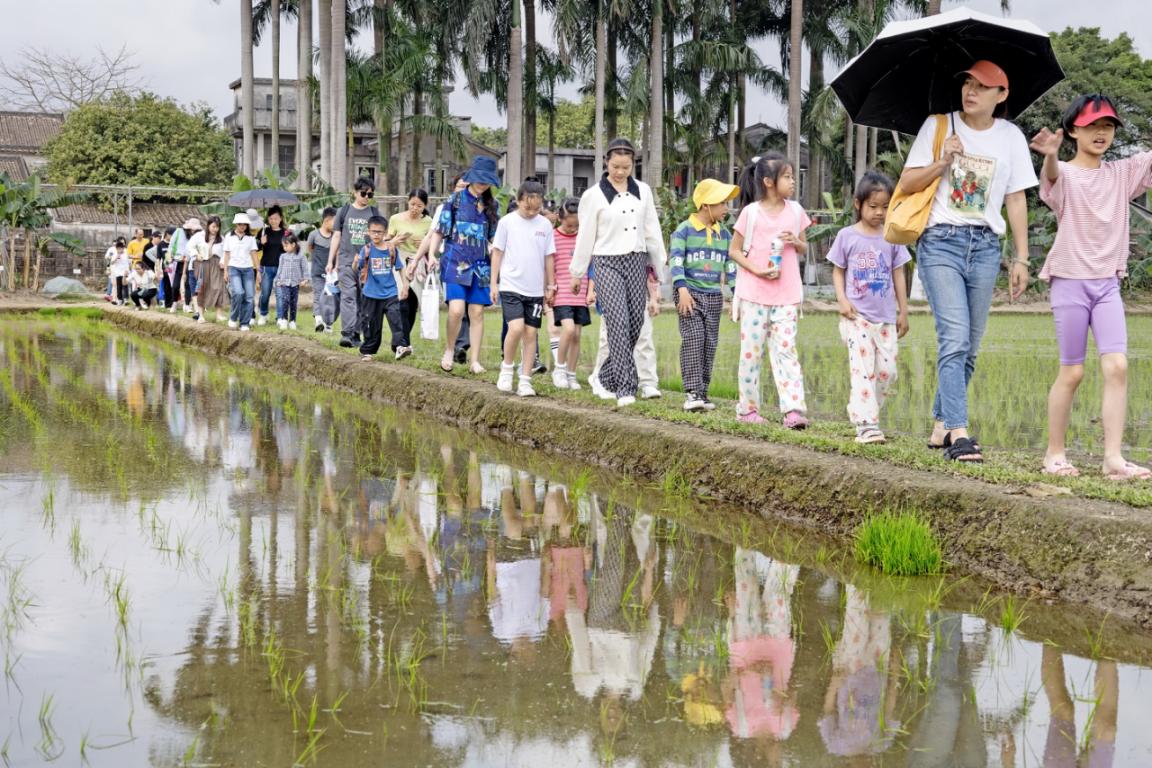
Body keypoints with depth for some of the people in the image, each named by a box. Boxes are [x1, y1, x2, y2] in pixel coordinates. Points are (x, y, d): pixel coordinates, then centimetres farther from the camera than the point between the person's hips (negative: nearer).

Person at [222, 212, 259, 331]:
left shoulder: (250, 238, 10)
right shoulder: (229, 237, 8)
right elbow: (227, 255, 10)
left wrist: (258, 270, 3)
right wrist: (225, 271, 5)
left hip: (248, 269, 2)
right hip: (234, 268, -2)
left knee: (249, 297, -5)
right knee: (238, 293, -22)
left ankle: (245, 323, 3)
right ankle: (233, 318, -3)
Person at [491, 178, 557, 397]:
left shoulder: (545, 225, 5)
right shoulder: (507, 222, -2)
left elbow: (549, 258, 11)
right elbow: (497, 253, 2)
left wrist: (550, 287, 12)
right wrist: (494, 284, -1)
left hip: (535, 290, 3)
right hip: (510, 286, -3)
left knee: (531, 333, 2)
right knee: (516, 328, -18)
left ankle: (525, 380, 7)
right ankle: (506, 369, 4)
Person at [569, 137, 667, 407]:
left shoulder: (643, 191, 10)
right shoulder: (594, 195, 0)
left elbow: (652, 230, 14)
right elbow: (585, 236, 5)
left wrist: (659, 265, 13)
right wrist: (577, 273, 9)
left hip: (637, 262, 4)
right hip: (608, 263, -4)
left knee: (636, 323, 2)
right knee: (618, 322, -16)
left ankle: (608, 376, 22)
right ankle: (625, 386, -17)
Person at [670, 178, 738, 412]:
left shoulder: (724, 234, 12)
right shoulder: (684, 230, -4)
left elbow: (731, 265, 14)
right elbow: (676, 261, -13)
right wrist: (682, 290, -25)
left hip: (714, 296, 5)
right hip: (690, 293, -5)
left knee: (710, 343, 4)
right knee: (693, 338, -16)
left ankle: (702, 392, 11)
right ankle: (692, 392, -16)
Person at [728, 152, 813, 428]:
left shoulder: (795, 211, 7)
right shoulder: (751, 212, -4)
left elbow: (803, 249, 17)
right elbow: (734, 250, 0)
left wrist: (796, 242, -7)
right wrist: (756, 269, -14)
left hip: (786, 295, 2)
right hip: (754, 293, -2)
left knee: (785, 349, -4)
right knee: (752, 351, 3)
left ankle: (793, 410, -10)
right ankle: (748, 408, 14)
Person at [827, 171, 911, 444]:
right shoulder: (847, 236, 1)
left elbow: (898, 275, 11)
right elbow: (838, 271, 7)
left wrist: (903, 312, 11)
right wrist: (842, 299, -8)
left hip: (886, 318, 3)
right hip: (857, 316, -3)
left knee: (888, 371, 4)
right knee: (863, 370, -11)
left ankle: (860, 409, 24)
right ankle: (867, 425, -13)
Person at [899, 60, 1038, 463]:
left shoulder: (1011, 137, 9)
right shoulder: (937, 126, 4)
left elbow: (1016, 200, 11)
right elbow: (906, 184, 4)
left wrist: (1021, 258, 7)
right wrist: (943, 163, -12)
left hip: (985, 246, 3)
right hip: (941, 241, -3)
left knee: (969, 346, 7)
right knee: (955, 339, -15)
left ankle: (941, 425, 20)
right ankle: (959, 434, -20)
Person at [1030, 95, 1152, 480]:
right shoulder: (1064, 175, -3)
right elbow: (1053, 175, -27)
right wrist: (1050, 156, -51)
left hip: (1107, 283, 4)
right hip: (1070, 281, -4)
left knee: (1117, 366, -9)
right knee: (1072, 372, 0)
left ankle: (1113, 456, -9)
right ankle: (1054, 454, 12)